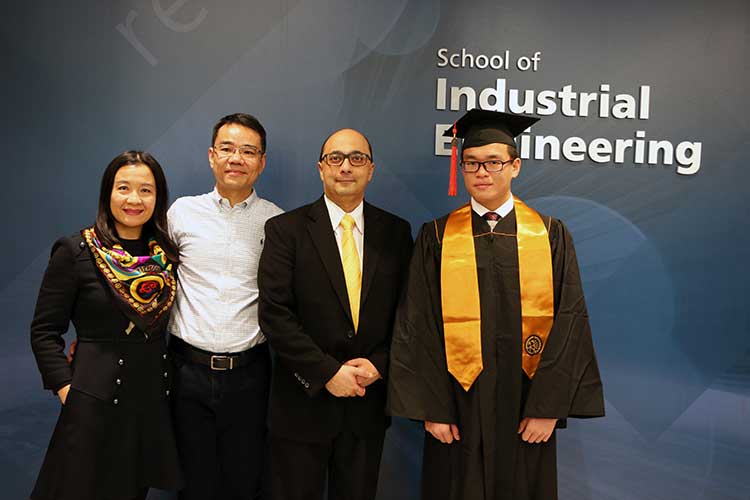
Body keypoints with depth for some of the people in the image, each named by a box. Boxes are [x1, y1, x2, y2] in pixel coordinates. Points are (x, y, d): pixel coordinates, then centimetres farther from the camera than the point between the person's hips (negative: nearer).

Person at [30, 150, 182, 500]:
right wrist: (66, 389, -13)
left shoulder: (167, 255, 5)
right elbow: (44, 331, -6)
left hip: (153, 400, 4)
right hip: (94, 402, -4)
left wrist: (170, 378, 4)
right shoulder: (75, 252, -8)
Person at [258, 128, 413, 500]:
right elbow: (274, 314, -12)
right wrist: (327, 372, -16)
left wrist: (379, 364, -9)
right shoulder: (285, 229, -6)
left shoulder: (395, 232, 3)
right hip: (303, 401, -2)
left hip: (369, 403, 3)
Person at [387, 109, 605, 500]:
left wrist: (549, 407, -9)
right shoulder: (437, 237, 0)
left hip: (525, 405, 1)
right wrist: (432, 409, -8)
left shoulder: (551, 235, 1)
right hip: (458, 405, 0)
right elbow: (418, 326, -3)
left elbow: (569, 321, -3)